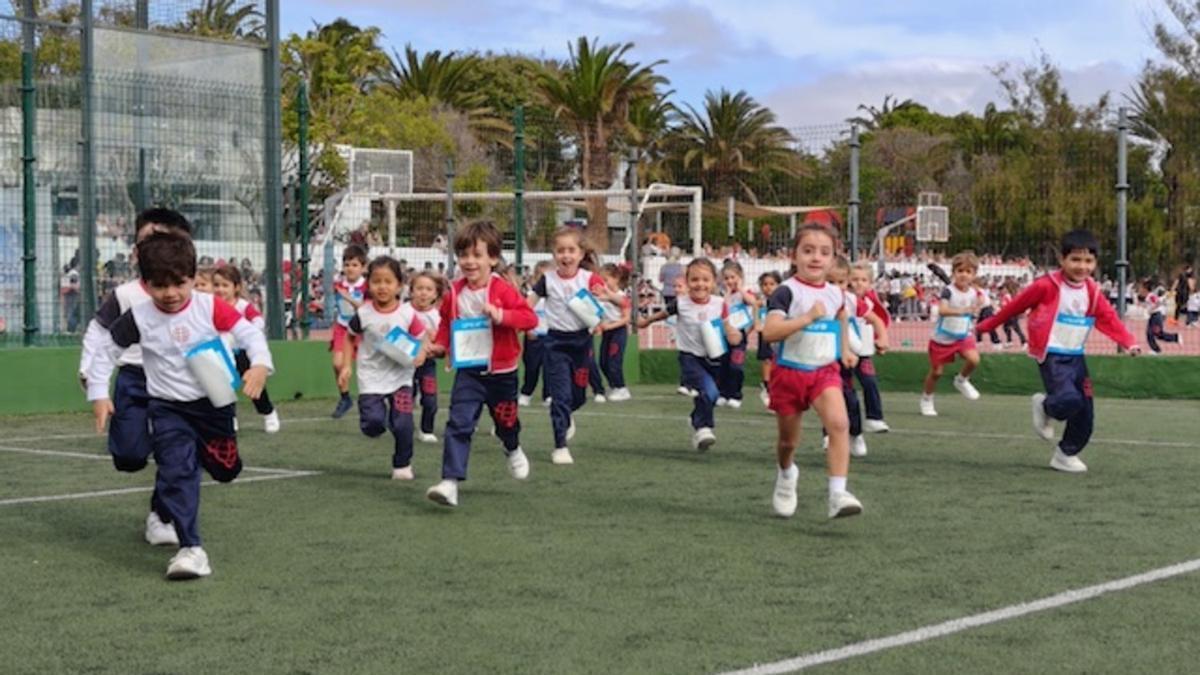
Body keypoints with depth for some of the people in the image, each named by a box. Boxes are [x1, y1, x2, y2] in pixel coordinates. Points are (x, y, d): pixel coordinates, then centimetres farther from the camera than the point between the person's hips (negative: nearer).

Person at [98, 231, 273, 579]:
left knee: (225, 469, 17)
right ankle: (191, 549, -19)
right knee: (177, 472, -19)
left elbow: (249, 333, -13)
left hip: (214, 403, 1)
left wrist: (260, 365, -32)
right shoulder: (139, 318, -12)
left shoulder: (210, 307, -14)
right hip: (167, 410, -1)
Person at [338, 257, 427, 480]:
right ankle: (381, 414, 25)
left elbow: (421, 338, 2)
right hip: (371, 377, 0)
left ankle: (402, 464, 16)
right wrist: (346, 366, 0)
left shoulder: (408, 313, -9)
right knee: (372, 424, -14)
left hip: (400, 376, 0)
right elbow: (350, 338, 7)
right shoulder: (363, 314, -8)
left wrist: (420, 354, -19)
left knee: (403, 424, -8)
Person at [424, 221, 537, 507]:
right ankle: (450, 483, -20)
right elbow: (446, 324, 14)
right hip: (468, 372, 1)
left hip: (501, 372, -1)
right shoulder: (454, 293, -1)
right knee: (458, 425, -14)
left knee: (506, 421, 19)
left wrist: (501, 315, -32)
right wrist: (440, 346, -4)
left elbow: (530, 317, -17)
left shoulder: (503, 290, -12)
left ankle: (513, 450, 54)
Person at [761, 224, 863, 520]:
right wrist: (807, 317, -32)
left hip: (825, 371, 3)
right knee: (788, 440, 13)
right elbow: (769, 332, -28)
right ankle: (786, 474, 48)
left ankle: (838, 494, -27)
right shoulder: (786, 292, -14)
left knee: (839, 423, -24)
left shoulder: (835, 294, 3)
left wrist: (845, 349, 25)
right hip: (790, 371, -2)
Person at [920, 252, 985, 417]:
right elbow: (942, 310, -40)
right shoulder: (948, 291, -21)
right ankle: (926, 399, 31)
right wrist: (962, 311, -52)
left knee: (974, 359, -23)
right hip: (943, 338, -4)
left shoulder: (974, 293, -3)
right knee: (936, 372, 6)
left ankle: (962, 380, 8)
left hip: (964, 336, 4)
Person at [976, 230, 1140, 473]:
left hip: (1076, 356, 6)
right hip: (1052, 356, -6)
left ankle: (1066, 454, 24)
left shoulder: (1092, 292, 5)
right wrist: (989, 325, 6)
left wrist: (1129, 343, -17)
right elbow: (1017, 305, -2)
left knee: (1085, 413, 6)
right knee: (1069, 399, -26)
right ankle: (1045, 407, 9)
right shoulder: (1047, 286, -12)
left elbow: (1109, 319, -1)